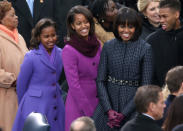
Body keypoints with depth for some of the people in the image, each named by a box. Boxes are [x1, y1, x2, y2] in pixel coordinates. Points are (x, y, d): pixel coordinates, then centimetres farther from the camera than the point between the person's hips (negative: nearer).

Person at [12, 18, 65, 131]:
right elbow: (21, 84, -2)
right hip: (36, 109, -5)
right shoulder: (31, 57, -11)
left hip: (56, 107, 5)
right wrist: (23, 106, 7)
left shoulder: (60, 54, 5)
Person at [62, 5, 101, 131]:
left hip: (97, 100, 5)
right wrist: (89, 112, -14)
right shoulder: (69, 50, -13)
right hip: (78, 104, -5)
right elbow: (74, 85, -14)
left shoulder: (96, 44, 5)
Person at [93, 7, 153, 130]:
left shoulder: (145, 49, -5)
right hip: (107, 105, 2)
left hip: (132, 108, -2)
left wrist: (124, 113, -10)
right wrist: (109, 110, -9)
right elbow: (100, 81, 3)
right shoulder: (108, 46, 4)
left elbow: (146, 86, -6)